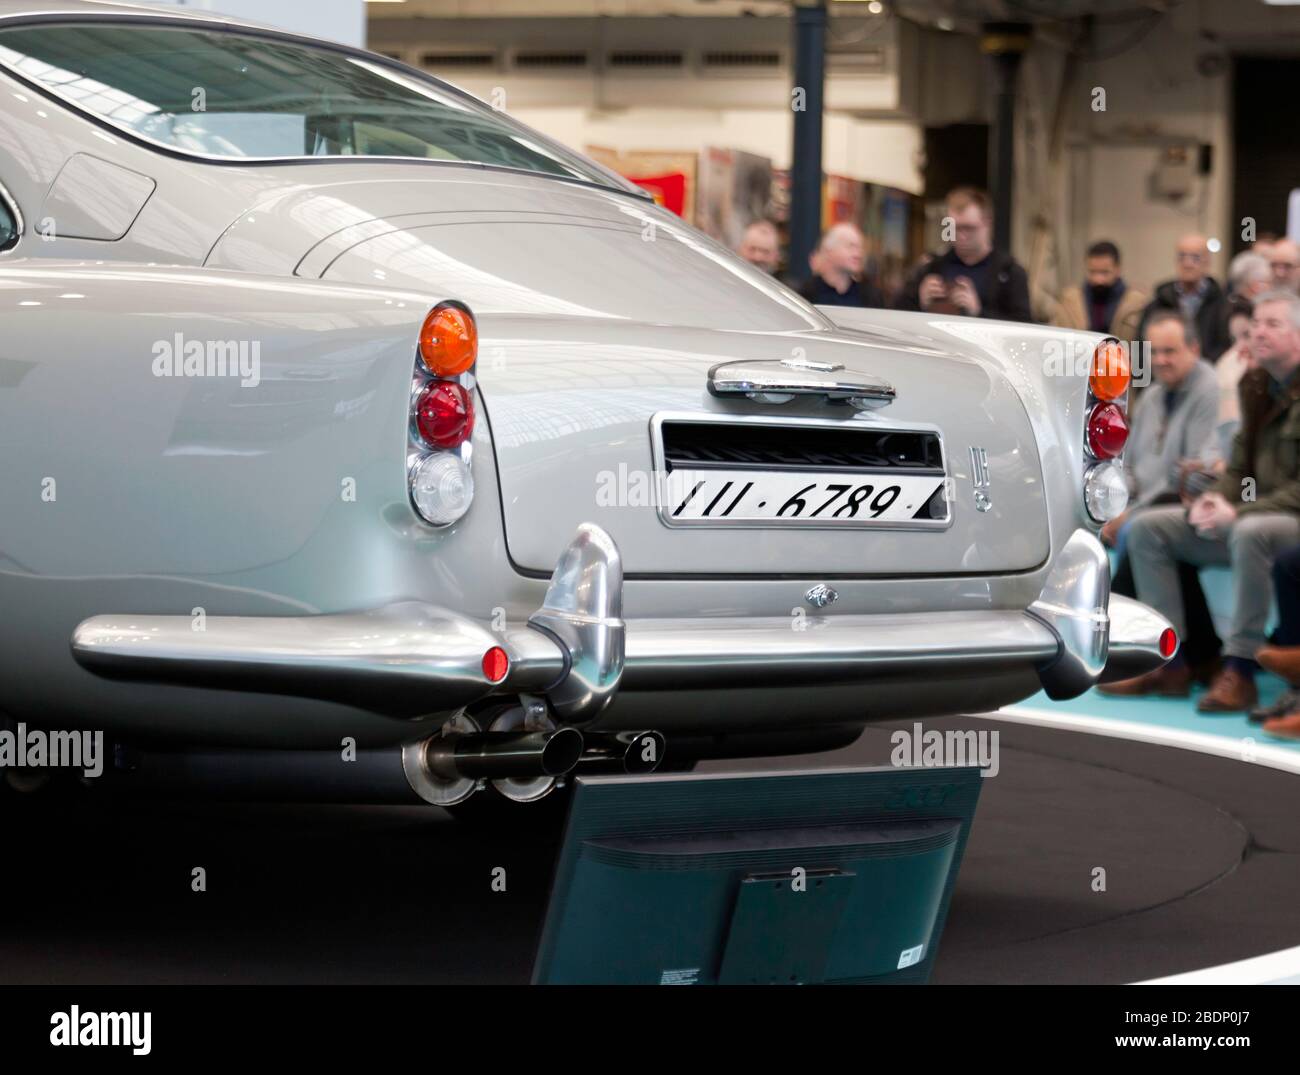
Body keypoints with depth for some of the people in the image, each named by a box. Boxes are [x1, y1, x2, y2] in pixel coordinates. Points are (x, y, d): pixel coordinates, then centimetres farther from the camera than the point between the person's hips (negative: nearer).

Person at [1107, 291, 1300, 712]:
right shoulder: (1255, 385, 12)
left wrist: (1238, 513, -24)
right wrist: (1214, 500, -6)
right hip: (1247, 514, 9)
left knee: (1249, 532, -41)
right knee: (1146, 527, -3)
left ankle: (1239, 670, -34)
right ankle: (1170, 659, -6)